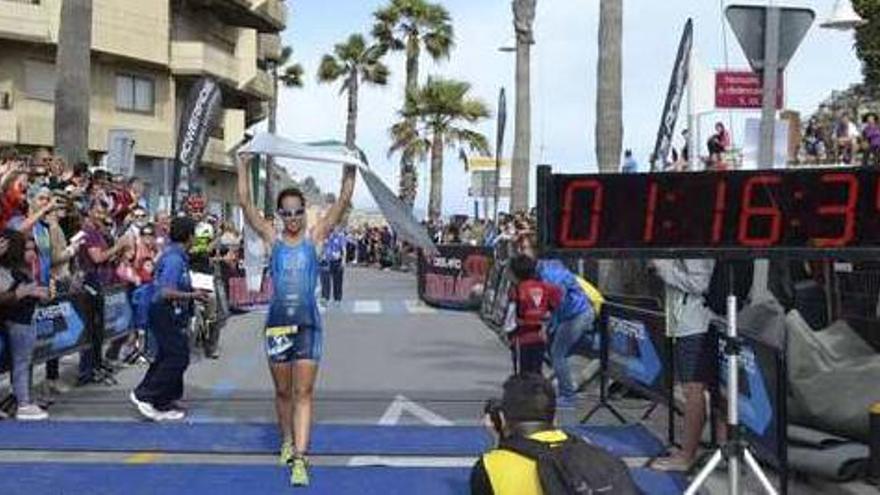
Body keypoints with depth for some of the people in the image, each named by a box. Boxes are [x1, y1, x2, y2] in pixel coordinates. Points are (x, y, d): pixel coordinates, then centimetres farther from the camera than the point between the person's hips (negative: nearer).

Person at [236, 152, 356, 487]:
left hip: (308, 322, -2)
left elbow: (343, 202, -5)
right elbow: (245, 204, -2)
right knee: (282, 391, 14)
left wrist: (350, 172, -14)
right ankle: (287, 442, 35)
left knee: (304, 392, -6)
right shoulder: (272, 239, 4)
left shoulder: (315, 237, 3)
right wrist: (243, 167, -7)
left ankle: (300, 457, -10)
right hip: (277, 321, 2)